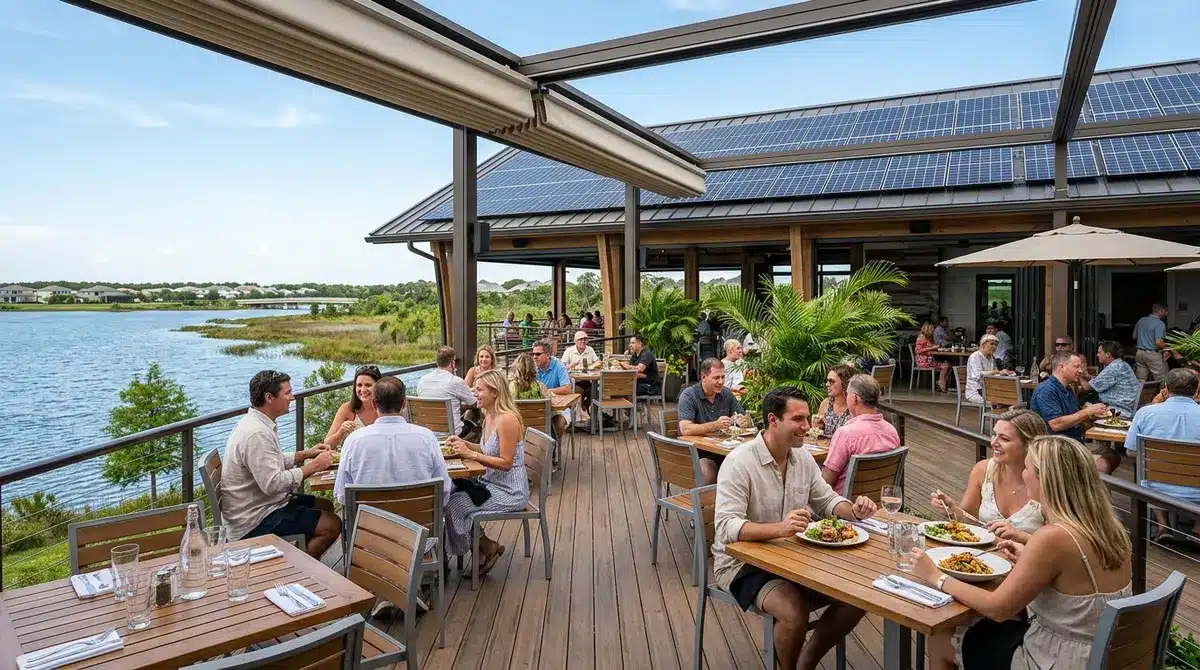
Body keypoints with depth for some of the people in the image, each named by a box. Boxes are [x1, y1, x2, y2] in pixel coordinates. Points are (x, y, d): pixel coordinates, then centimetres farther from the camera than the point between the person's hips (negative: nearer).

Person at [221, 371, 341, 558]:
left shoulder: (257, 423, 8)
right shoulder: (257, 433, -26)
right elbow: (273, 484, -30)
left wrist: (306, 454, 9)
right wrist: (313, 466, -21)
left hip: (262, 503, 11)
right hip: (255, 520, -11)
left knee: (325, 507, 18)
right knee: (332, 525, -15)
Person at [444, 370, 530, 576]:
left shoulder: (507, 420, -21)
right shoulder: (489, 416, 8)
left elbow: (506, 462, -22)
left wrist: (471, 454, -24)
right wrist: (463, 443, 4)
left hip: (510, 491, -9)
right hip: (492, 483, 9)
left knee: (455, 505, -14)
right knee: (448, 495, -3)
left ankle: (488, 548, 8)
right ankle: (483, 549, 8)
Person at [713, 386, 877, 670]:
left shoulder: (802, 457, 3)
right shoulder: (739, 462, -21)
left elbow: (826, 500, 14)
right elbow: (726, 527, -29)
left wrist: (853, 510, -9)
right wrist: (780, 528, -43)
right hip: (744, 562, -7)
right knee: (794, 613, -30)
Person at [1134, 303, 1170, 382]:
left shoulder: (1141, 320, 9)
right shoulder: (1160, 324, -13)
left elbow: (1134, 336, 19)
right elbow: (1158, 342, -22)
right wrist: (1167, 348, -4)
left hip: (1140, 352, 7)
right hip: (1153, 354, -7)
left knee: (1140, 381, 9)